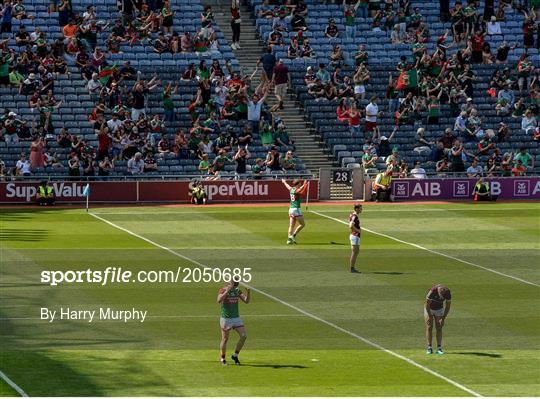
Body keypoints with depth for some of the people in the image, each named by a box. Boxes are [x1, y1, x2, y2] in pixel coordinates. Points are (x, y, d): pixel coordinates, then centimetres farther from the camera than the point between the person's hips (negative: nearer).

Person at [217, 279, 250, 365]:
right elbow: (219, 300, -28)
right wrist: (227, 291, -36)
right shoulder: (223, 290, -10)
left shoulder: (237, 291, 5)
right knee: (225, 339, 2)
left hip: (236, 318, 5)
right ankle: (222, 358, 19)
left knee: (244, 336, -6)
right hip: (225, 319, -5)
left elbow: (246, 301, 0)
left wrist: (248, 293, -19)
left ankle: (235, 355, 9)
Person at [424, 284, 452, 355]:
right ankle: (429, 348, -8)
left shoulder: (448, 294, -24)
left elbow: (447, 307, -12)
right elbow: (427, 305, -23)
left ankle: (439, 348, -7)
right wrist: (430, 317, -19)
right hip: (429, 309, -2)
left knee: (439, 328, -5)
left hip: (439, 309, 2)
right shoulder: (432, 291, -34)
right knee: (429, 327, -9)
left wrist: (443, 319, -15)